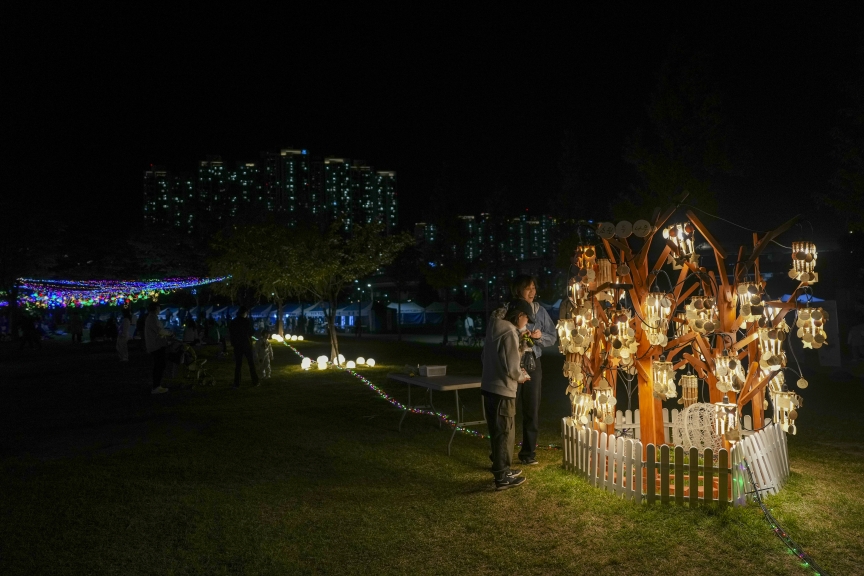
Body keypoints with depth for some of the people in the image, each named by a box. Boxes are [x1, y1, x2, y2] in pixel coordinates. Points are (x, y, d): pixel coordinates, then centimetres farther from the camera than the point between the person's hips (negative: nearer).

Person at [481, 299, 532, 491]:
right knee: (505, 433, 2)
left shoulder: (495, 328, 8)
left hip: (489, 387, 9)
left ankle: (501, 468, 32)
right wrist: (522, 376, 0)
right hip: (502, 390, -9)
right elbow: (512, 368, -22)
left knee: (497, 432, 19)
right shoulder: (509, 332, -19)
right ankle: (502, 477, 10)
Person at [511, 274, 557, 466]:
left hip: (533, 364, 4)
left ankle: (528, 451, 19)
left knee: (532, 409, 7)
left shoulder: (540, 311, 6)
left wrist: (540, 336, -11)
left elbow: (553, 336, 8)